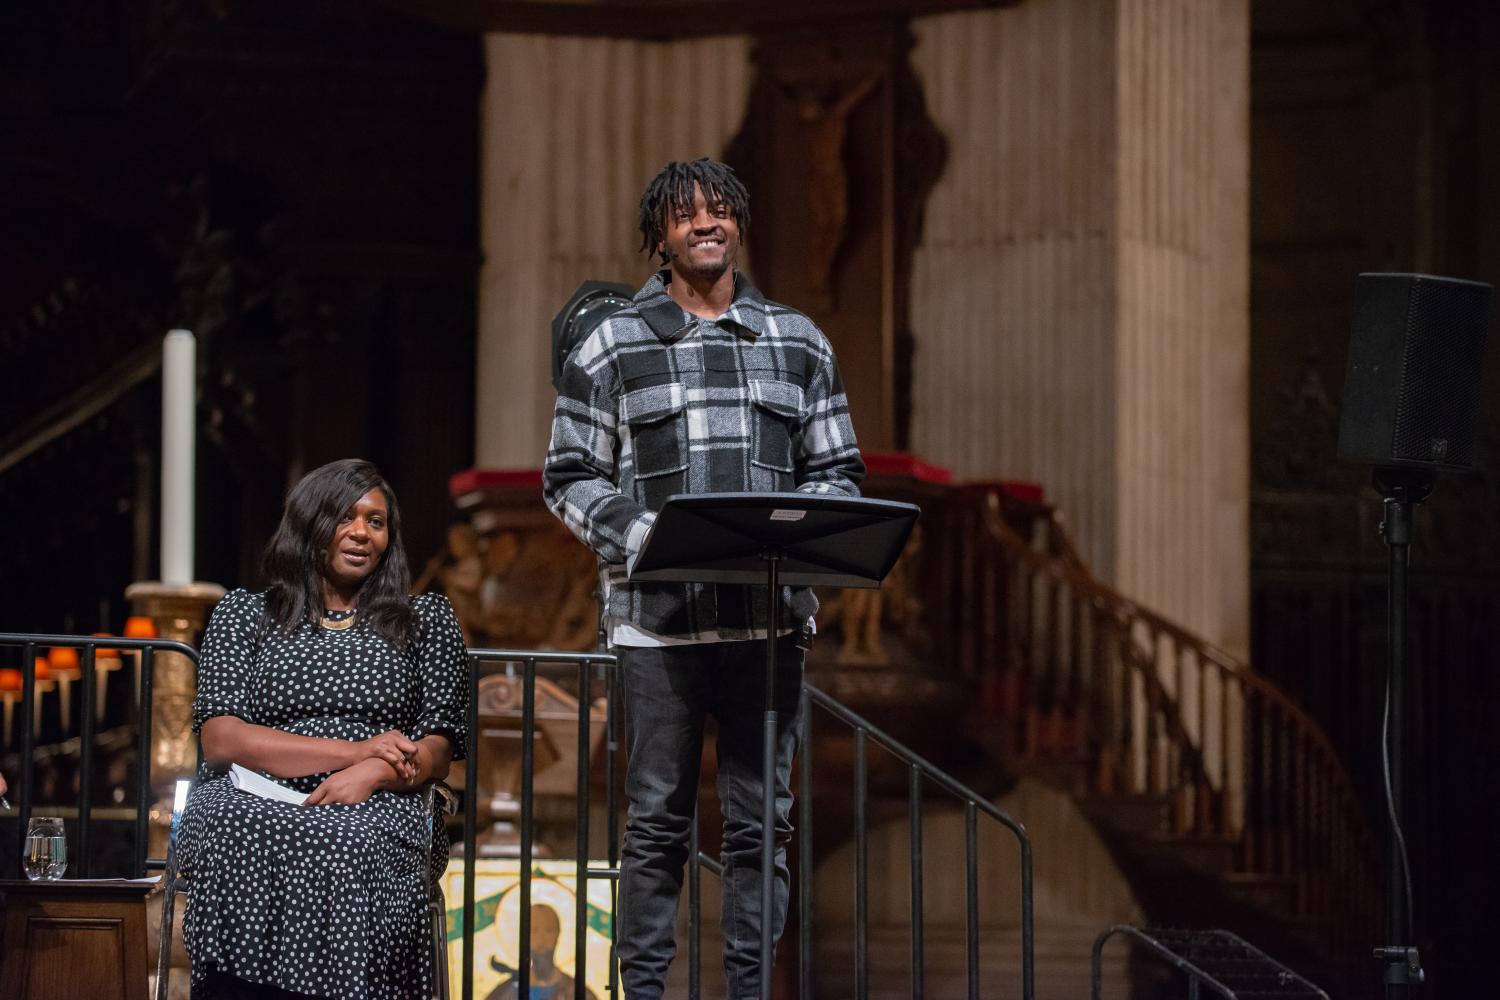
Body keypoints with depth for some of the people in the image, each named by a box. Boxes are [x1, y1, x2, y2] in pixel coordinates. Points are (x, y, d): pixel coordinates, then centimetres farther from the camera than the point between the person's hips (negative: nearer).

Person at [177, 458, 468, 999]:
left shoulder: (426, 620, 22)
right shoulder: (243, 615, 18)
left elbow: (437, 751, 13)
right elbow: (220, 739, 4)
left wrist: (370, 774, -11)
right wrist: (356, 749, -6)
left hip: (373, 811, 0)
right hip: (253, 800, 0)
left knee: (349, 849, -38)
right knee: (240, 842, -37)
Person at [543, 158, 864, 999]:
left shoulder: (799, 343, 12)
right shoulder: (613, 346, 5)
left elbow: (838, 472, 13)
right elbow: (571, 476, 4)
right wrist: (639, 536, -13)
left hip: (770, 612, 2)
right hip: (659, 615, -2)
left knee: (762, 817, 4)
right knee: (659, 817, 1)